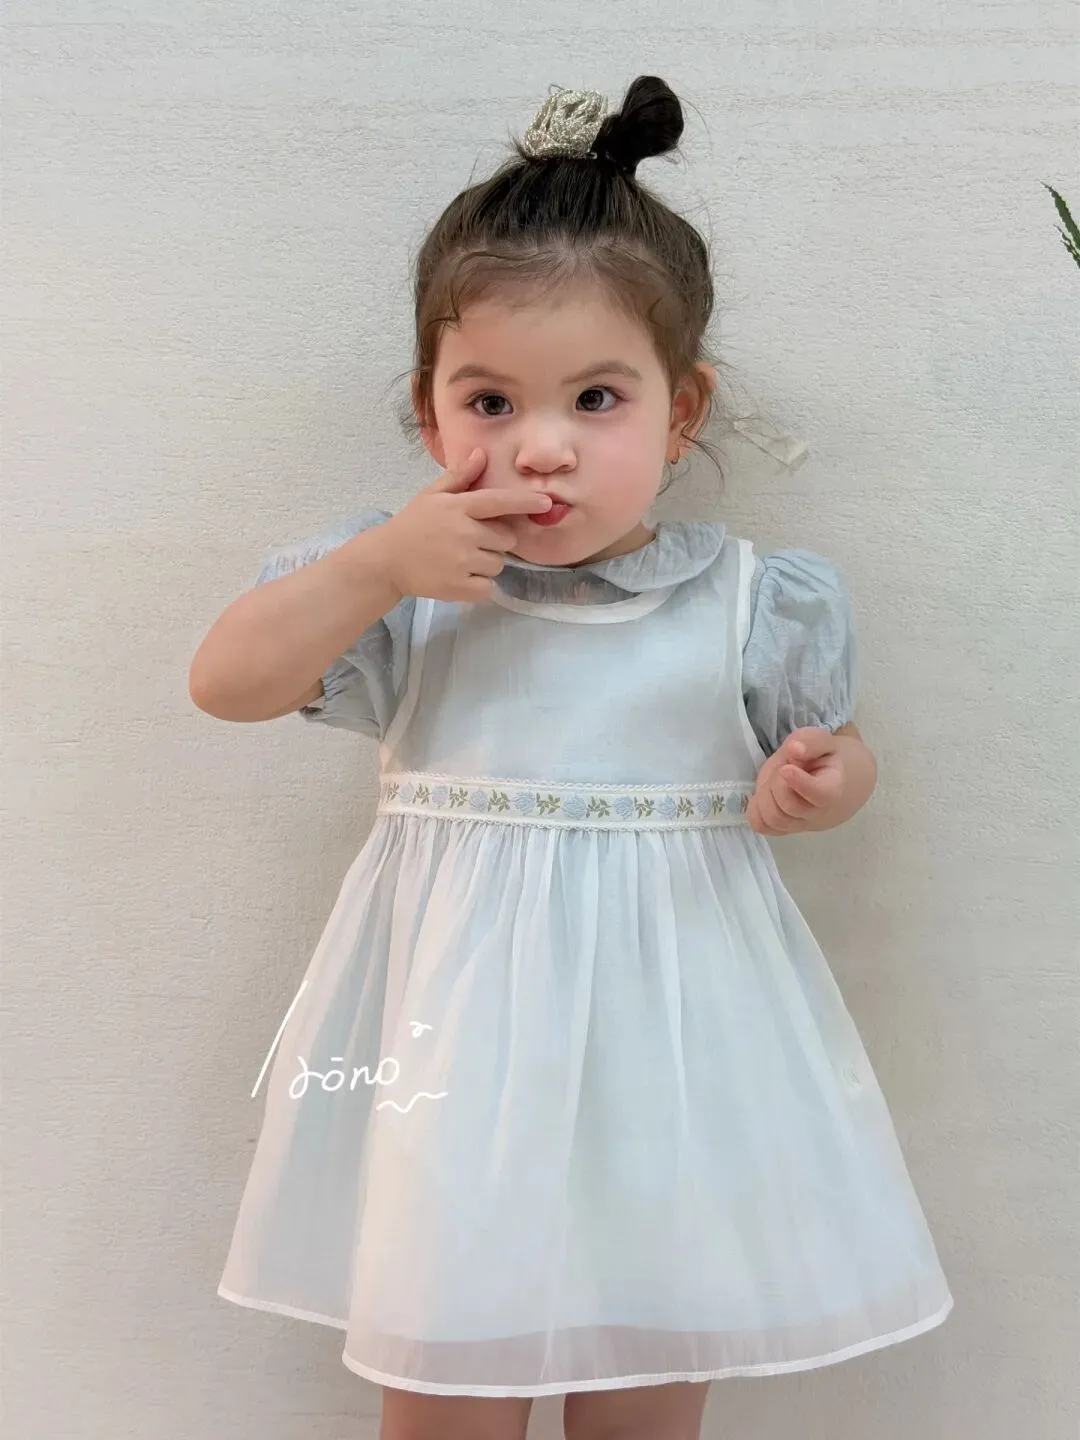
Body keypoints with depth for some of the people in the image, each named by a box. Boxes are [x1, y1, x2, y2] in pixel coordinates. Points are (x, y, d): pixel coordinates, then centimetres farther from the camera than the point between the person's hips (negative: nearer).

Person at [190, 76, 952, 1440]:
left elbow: (832, 745, 8)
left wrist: (818, 786, -16)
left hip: (666, 1011, 1)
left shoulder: (747, 602, -6)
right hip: (457, 1009, 0)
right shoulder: (405, 584, -6)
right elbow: (224, 683, -6)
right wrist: (373, 567, -20)